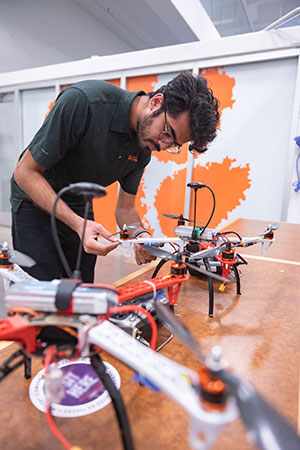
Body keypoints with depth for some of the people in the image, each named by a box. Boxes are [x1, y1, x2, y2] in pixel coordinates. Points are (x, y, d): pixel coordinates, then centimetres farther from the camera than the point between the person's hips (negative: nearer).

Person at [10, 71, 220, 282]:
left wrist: (140, 234, -23)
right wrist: (78, 224, -33)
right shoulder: (84, 100, -27)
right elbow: (25, 172, -23)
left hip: (79, 210, 5)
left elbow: (125, 209, 0)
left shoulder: (144, 148, -8)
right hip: (36, 203, -5)